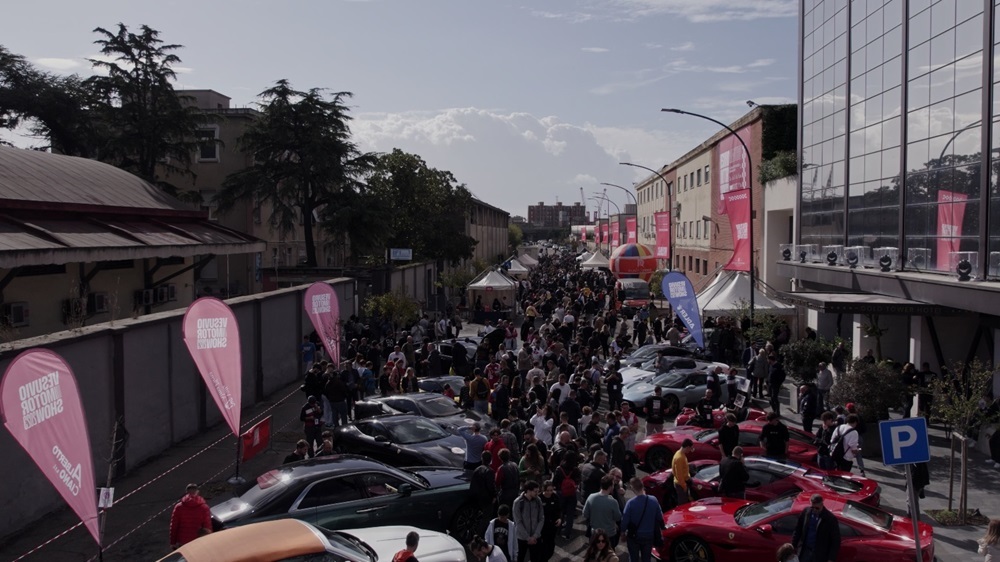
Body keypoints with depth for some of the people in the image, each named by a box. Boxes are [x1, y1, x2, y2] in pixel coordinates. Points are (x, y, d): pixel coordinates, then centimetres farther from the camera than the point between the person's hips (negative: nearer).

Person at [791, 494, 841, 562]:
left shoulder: (830, 518, -16)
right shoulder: (805, 512, -5)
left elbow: (836, 541, -10)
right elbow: (798, 530, 7)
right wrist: (793, 546, 8)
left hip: (820, 556, -4)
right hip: (805, 552, 4)